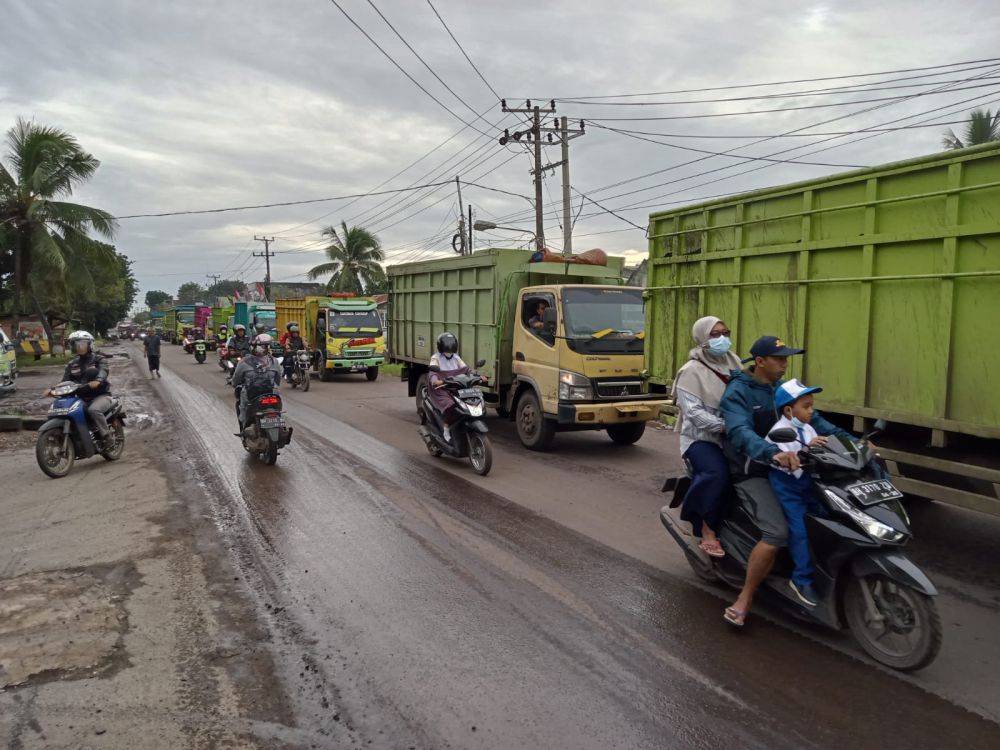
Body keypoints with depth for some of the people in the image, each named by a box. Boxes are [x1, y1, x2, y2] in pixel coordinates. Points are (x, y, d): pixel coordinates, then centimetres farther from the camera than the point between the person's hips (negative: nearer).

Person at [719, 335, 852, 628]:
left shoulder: (783, 388, 13)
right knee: (777, 533, -25)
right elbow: (740, 432, -30)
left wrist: (849, 440, -9)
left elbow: (812, 419, 6)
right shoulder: (737, 391, -13)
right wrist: (773, 452, -48)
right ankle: (744, 600, -10)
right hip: (752, 472, -8)